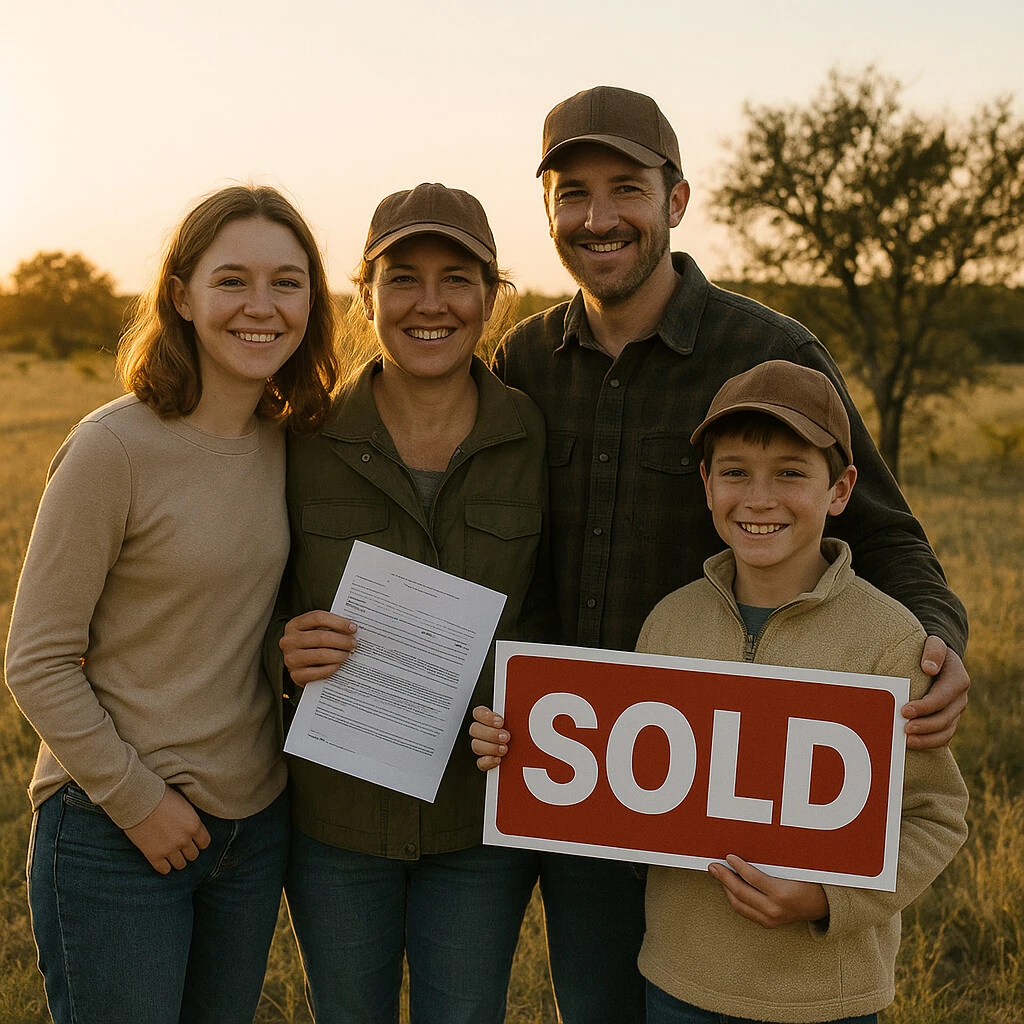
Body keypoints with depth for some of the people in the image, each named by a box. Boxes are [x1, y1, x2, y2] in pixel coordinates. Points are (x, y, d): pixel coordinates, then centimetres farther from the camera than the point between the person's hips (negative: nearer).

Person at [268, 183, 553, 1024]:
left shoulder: (535, 440, -7)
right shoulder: (307, 442, -8)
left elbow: (555, 609, 3)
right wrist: (284, 652, -20)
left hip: (484, 813, 0)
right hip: (335, 812, 0)